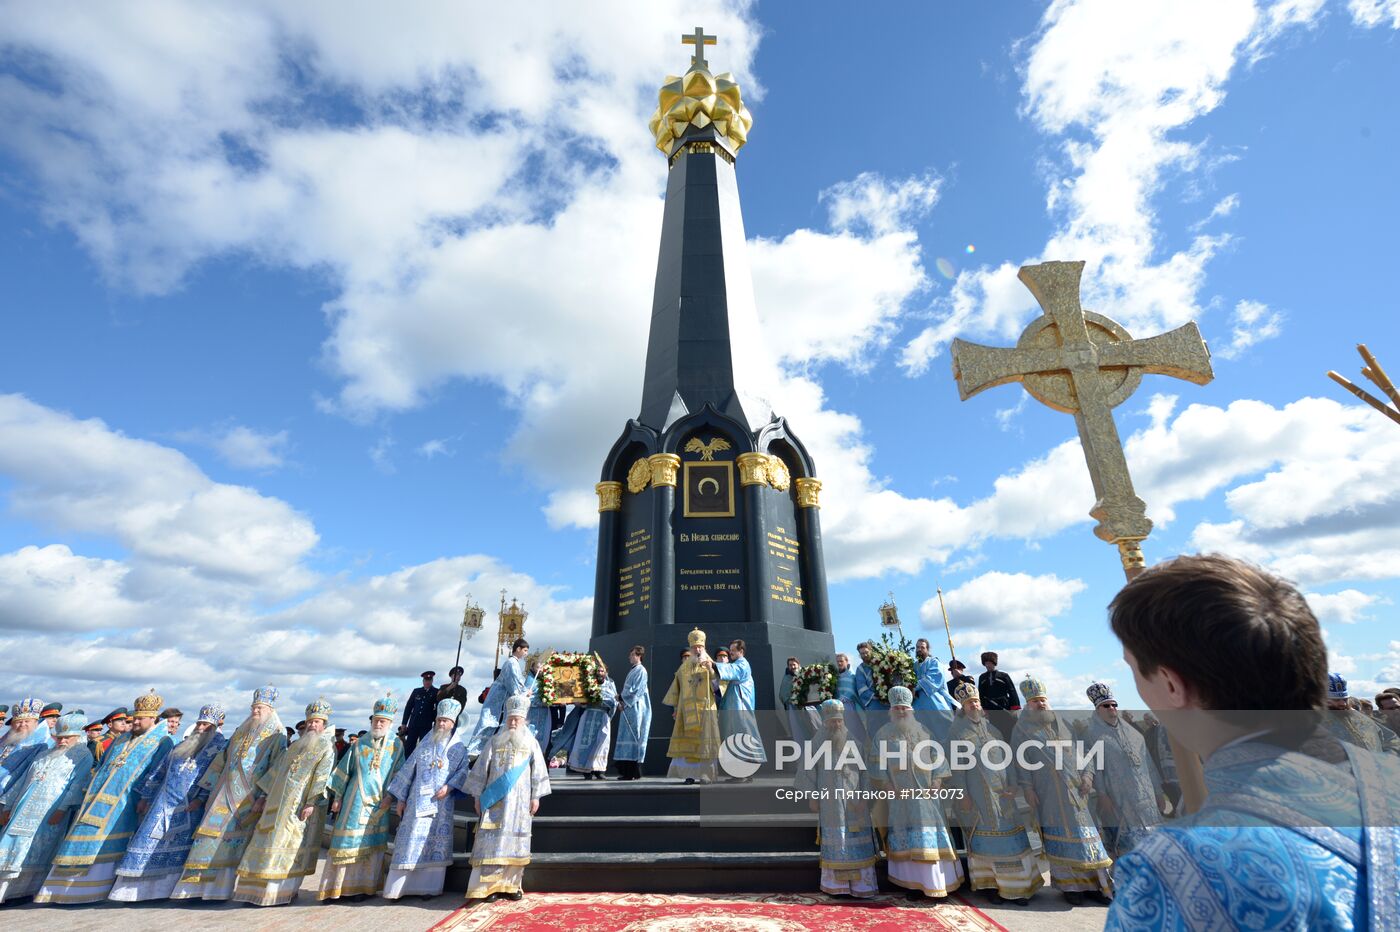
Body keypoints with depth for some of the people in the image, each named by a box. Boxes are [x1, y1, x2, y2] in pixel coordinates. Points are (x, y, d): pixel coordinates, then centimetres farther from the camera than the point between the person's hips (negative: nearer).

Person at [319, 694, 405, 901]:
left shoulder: (396, 746, 1)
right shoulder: (360, 744, 5)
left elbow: (399, 774, 1)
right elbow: (345, 770, 10)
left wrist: (391, 795, -8)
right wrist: (338, 798, 7)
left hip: (379, 803, -1)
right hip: (356, 800, 1)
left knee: (372, 843, 4)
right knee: (347, 841, 1)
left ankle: (367, 886, 15)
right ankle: (337, 887, 13)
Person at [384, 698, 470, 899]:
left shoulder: (458, 747, 4)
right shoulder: (425, 742, 7)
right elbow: (409, 769, 9)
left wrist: (450, 786, -15)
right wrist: (400, 798, 6)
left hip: (441, 802, -1)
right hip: (418, 800, 1)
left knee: (436, 843, 1)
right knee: (411, 841, -1)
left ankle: (429, 887, 11)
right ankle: (397, 887, 8)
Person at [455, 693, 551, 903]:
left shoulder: (532, 743, 4)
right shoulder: (494, 742, 4)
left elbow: (538, 772, 5)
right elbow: (481, 769, 6)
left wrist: (536, 797, 1)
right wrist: (477, 795, 3)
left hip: (519, 801, 1)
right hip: (495, 800, 0)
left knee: (515, 841, 3)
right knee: (492, 841, -4)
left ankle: (511, 884, 13)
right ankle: (488, 885, 2)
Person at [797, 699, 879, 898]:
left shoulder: (853, 742, 3)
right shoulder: (817, 743, -2)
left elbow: (862, 770, 5)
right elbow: (810, 770, 0)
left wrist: (865, 796, 0)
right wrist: (812, 797, -2)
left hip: (854, 799, 2)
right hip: (831, 800, -1)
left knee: (857, 840, 2)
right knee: (835, 841, 4)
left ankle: (860, 883, 11)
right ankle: (836, 884, 13)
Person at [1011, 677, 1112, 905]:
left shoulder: (1062, 723, 13)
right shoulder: (1022, 730, -1)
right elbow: (1021, 761, -4)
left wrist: (1087, 773, 0)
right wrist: (1027, 789, -10)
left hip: (1074, 789, 4)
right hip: (1048, 793, -4)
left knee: (1083, 831, 4)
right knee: (1061, 836, 0)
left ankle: (1091, 882, 14)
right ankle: (1069, 885, 9)